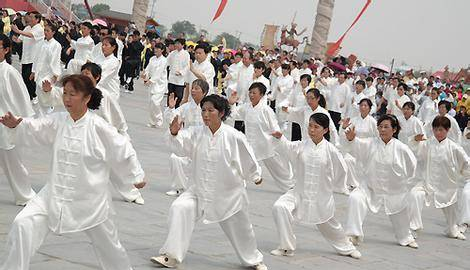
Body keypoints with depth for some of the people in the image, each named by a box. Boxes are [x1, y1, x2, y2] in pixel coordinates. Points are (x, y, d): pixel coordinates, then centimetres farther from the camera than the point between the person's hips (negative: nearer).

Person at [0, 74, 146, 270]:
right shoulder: (57, 122, -4)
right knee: (22, 225, -14)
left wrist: (136, 176, 5)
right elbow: (34, 130, -13)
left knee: (107, 244, 14)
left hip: (90, 200, -3)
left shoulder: (98, 127, -15)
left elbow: (122, 151, -6)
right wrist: (16, 125, -33)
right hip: (55, 195, 3)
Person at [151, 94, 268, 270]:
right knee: (180, 209, -19)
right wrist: (174, 133, -45)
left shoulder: (233, 136, -18)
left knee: (239, 228, 12)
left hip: (228, 193, -2)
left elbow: (247, 158, -4)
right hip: (200, 190, 2)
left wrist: (255, 176, 10)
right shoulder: (197, 134, -8)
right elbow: (181, 144, -23)